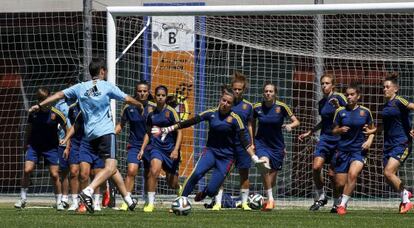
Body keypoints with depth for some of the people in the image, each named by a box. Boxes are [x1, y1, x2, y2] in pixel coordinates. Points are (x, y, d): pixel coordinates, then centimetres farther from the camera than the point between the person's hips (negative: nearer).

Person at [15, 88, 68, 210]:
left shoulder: (56, 114, -12)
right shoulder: (33, 112, -4)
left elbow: (66, 128, 0)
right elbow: (29, 128, 9)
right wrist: (26, 144, 9)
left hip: (51, 148, -2)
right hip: (34, 146, 2)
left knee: (54, 174, -4)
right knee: (27, 170, -14)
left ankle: (59, 201, 10)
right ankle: (23, 198, 1)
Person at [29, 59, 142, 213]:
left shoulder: (80, 87, 10)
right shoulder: (107, 87, 1)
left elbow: (60, 94, 10)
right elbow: (127, 99, 10)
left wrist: (39, 105, 17)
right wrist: (140, 105, 30)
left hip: (90, 134, 6)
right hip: (105, 131, -6)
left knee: (112, 167, 13)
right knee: (110, 167, -15)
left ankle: (128, 199, 16)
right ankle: (88, 191, -37)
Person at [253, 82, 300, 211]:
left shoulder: (281, 107, -9)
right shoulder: (257, 108, -4)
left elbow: (296, 122, -3)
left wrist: (290, 126, -25)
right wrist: (251, 142, 8)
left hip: (277, 145, 1)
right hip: (261, 143, -1)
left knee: (273, 175, 6)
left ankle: (269, 199, 33)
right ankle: (270, 199, -19)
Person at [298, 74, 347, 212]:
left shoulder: (338, 98, -6)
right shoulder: (322, 102, 12)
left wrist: (338, 107, -25)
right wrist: (309, 133, 27)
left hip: (338, 139, -5)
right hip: (325, 138, 5)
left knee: (332, 173, -3)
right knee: (316, 167, -13)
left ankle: (337, 203, 15)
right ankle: (320, 197, 5)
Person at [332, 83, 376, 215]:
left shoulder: (365, 112, 2)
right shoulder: (340, 112, 3)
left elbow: (372, 129, 16)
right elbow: (334, 131, 10)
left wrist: (370, 140, -2)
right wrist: (340, 130, -12)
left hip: (359, 150, -1)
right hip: (343, 149, 1)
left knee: (352, 174, -27)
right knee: (340, 183, -2)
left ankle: (343, 205, -20)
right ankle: (338, 202, 29)